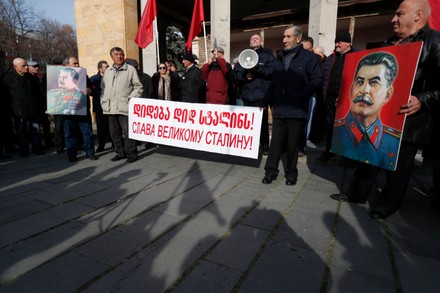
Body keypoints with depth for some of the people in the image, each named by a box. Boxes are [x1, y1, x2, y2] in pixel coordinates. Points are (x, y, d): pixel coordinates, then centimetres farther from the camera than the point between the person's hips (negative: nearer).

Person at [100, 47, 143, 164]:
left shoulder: (130, 69, 2)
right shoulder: (108, 71, 17)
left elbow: (138, 87, 1)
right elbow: (103, 88, 23)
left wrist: (131, 99, -8)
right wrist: (103, 101, 11)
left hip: (124, 106, -6)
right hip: (110, 107, 6)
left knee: (128, 132, -6)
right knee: (114, 132, 11)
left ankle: (131, 154, 5)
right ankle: (120, 152, 24)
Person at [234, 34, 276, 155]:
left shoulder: (267, 55, 7)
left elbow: (272, 71, -7)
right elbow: (237, 73, 10)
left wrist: (257, 68, -17)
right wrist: (244, 76, -10)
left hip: (261, 95, -3)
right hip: (247, 95, 4)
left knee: (262, 122, 0)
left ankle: (264, 146, 12)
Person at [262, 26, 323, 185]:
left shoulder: (308, 57, 0)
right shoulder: (279, 57, 15)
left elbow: (317, 79, -5)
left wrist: (300, 96, -12)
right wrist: (268, 101, 10)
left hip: (296, 109, -3)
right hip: (279, 108, 4)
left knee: (293, 143, 5)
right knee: (276, 141, 5)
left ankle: (291, 173, 18)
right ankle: (271, 170, 14)